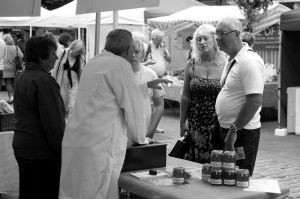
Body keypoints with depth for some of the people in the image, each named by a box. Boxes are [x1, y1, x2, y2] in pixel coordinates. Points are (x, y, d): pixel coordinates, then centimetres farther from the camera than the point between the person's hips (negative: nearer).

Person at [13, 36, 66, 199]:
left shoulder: (23, 77, 11)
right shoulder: (44, 80, -18)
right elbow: (54, 123, -21)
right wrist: (63, 150, -13)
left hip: (21, 147, 9)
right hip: (42, 153, -9)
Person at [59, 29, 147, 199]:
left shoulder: (93, 63, 17)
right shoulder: (120, 65, -9)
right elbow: (133, 105, -7)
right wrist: (140, 137, 10)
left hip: (74, 140, 8)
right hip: (98, 146, -8)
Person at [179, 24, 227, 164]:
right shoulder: (192, 64, 2)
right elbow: (185, 96, 6)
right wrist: (182, 123, 6)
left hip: (219, 123, -2)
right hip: (195, 124, 2)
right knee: (195, 162, 6)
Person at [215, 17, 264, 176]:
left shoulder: (249, 61, -19)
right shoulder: (232, 60, 11)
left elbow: (255, 101, -25)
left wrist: (234, 130, -22)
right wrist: (228, 130, 14)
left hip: (242, 132, -9)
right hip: (228, 130, 9)